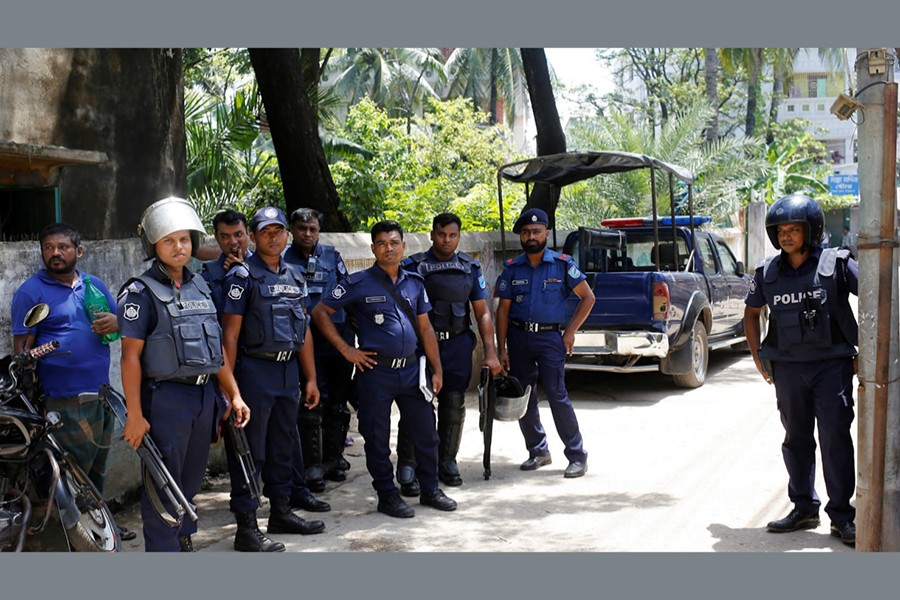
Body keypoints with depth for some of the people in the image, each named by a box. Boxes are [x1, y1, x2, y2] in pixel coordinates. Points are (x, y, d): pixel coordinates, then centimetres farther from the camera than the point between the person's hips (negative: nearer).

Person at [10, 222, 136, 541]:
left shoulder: (95, 285, 13)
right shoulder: (30, 292, -4)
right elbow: (22, 347, -8)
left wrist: (116, 322, -8)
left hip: (101, 392, 7)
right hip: (65, 400, -7)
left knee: (97, 467, 18)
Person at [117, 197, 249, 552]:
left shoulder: (199, 286, 13)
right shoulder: (141, 292, -8)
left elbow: (216, 346, 17)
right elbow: (131, 356, -13)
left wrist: (234, 394, 12)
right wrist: (134, 415, -17)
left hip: (204, 394, 7)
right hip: (165, 397, -7)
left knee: (191, 478, 17)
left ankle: (183, 539, 32)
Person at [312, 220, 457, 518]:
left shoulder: (415, 282, 9)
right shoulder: (358, 283, -5)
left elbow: (425, 328, 13)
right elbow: (320, 313, -4)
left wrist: (437, 370, 10)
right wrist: (346, 349, -7)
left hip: (411, 368, 5)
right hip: (375, 372, -4)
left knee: (426, 432, 10)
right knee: (377, 438, 5)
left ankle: (430, 490, 27)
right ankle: (387, 496, 19)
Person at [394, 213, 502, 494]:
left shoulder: (470, 268, 10)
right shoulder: (412, 267, 1)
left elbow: (482, 312, 10)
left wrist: (490, 352, 2)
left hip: (458, 346, 3)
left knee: (454, 406, 7)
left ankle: (447, 462, 22)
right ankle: (407, 468, 1)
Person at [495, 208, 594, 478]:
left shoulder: (562, 264, -2)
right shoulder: (512, 268, 5)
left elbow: (587, 297, 3)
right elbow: (503, 310, 6)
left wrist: (570, 332, -5)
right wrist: (502, 350, 1)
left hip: (550, 337, -4)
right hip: (518, 337, 4)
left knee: (556, 394, -11)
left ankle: (577, 456, -1)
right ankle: (538, 451, 23)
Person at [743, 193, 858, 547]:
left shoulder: (836, 265, -7)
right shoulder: (768, 273, 3)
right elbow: (751, 312, 18)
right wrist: (756, 355, 10)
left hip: (832, 365, -4)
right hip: (787, 368, 4)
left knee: (835, 439, -4)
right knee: (796, 439, 12)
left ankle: (842, 516, 6)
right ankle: (804, 509, 25)